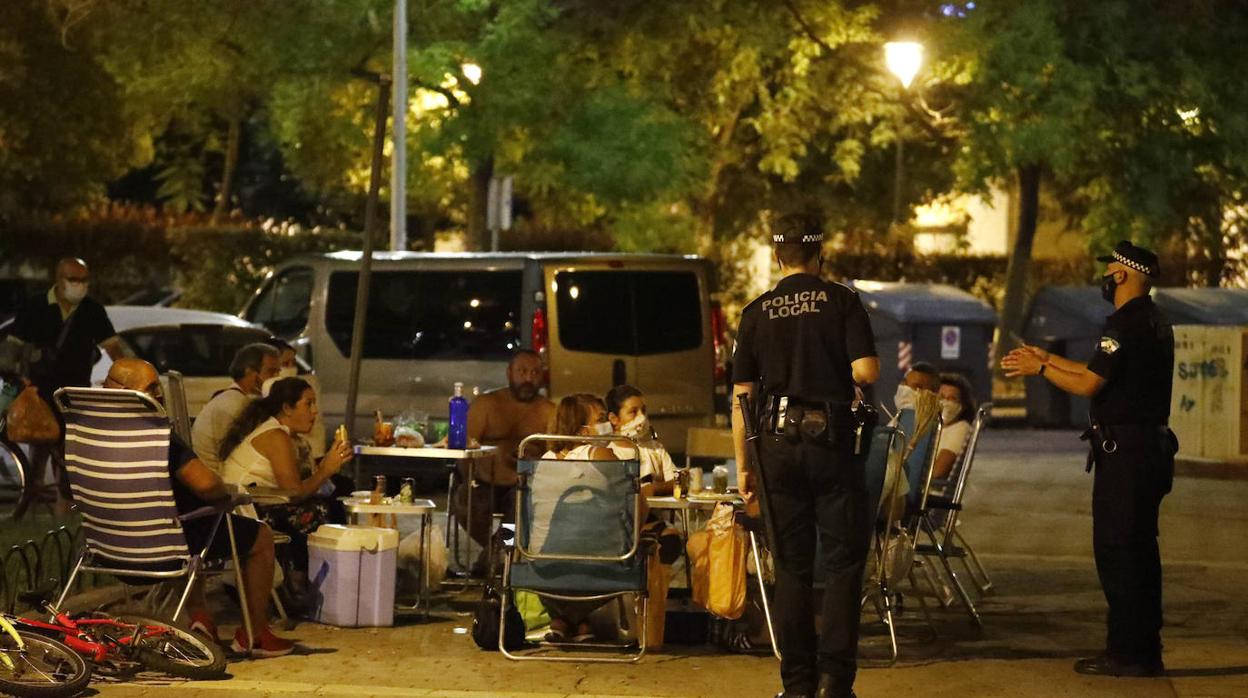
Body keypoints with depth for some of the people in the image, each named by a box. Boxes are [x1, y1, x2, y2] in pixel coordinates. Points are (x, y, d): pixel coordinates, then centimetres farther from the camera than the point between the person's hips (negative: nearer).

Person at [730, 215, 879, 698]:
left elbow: (741, 397, 5)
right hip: (832, 442, -3)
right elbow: (867, 371, -12)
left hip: (778, 444, 3)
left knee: (791, 567, 7)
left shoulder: (757, 313, 6)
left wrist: (743, 465, 9)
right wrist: (844, 377, 12)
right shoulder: (841, 302, -2)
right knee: (843, 562, 3)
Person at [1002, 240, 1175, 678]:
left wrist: (1039, 369, -2)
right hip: (1152, 445, 10)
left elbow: (1088, 384, -17)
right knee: (1140, 550, 12)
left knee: (1116, 550, -7)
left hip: (1124, 449, -10)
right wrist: (1047, 359, 28)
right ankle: (1146, 651, 15)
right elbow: (1102, 375, 23)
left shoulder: (1126, 323, -15)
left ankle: (1125, 653, -8)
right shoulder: (1155, 322, 16)